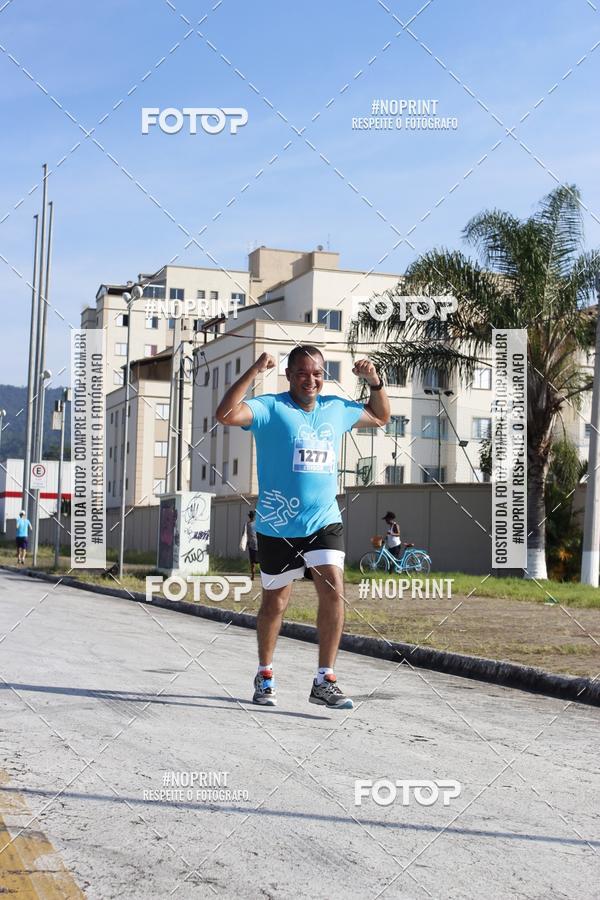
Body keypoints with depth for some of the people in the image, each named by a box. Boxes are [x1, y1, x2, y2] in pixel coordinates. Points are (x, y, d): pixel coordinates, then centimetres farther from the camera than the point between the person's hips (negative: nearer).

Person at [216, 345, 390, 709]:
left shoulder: (337, 408, 8)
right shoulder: (271, 407, -8)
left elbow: (381, 417, 25)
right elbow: (226, 414, -25)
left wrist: (375, 382, 8)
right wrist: (255, 371, -26)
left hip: (325, 522, 3)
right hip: (277, 526, -3)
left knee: (334, 591, -14)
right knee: (275, 602, 10)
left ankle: (325, 681, -5)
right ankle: (265, 675, 31)